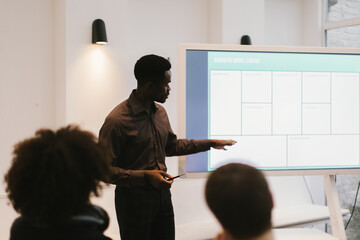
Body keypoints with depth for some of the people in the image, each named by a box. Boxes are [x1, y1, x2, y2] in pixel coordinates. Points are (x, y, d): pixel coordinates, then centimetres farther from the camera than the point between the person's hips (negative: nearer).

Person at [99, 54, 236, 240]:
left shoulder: (160, 112, 8)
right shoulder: (117, 121, -18)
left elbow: (172, 146, 24)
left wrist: (209, 143, 23)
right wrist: (145, 176, -24)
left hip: (162, 195, 7)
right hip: (133, 197, -7)